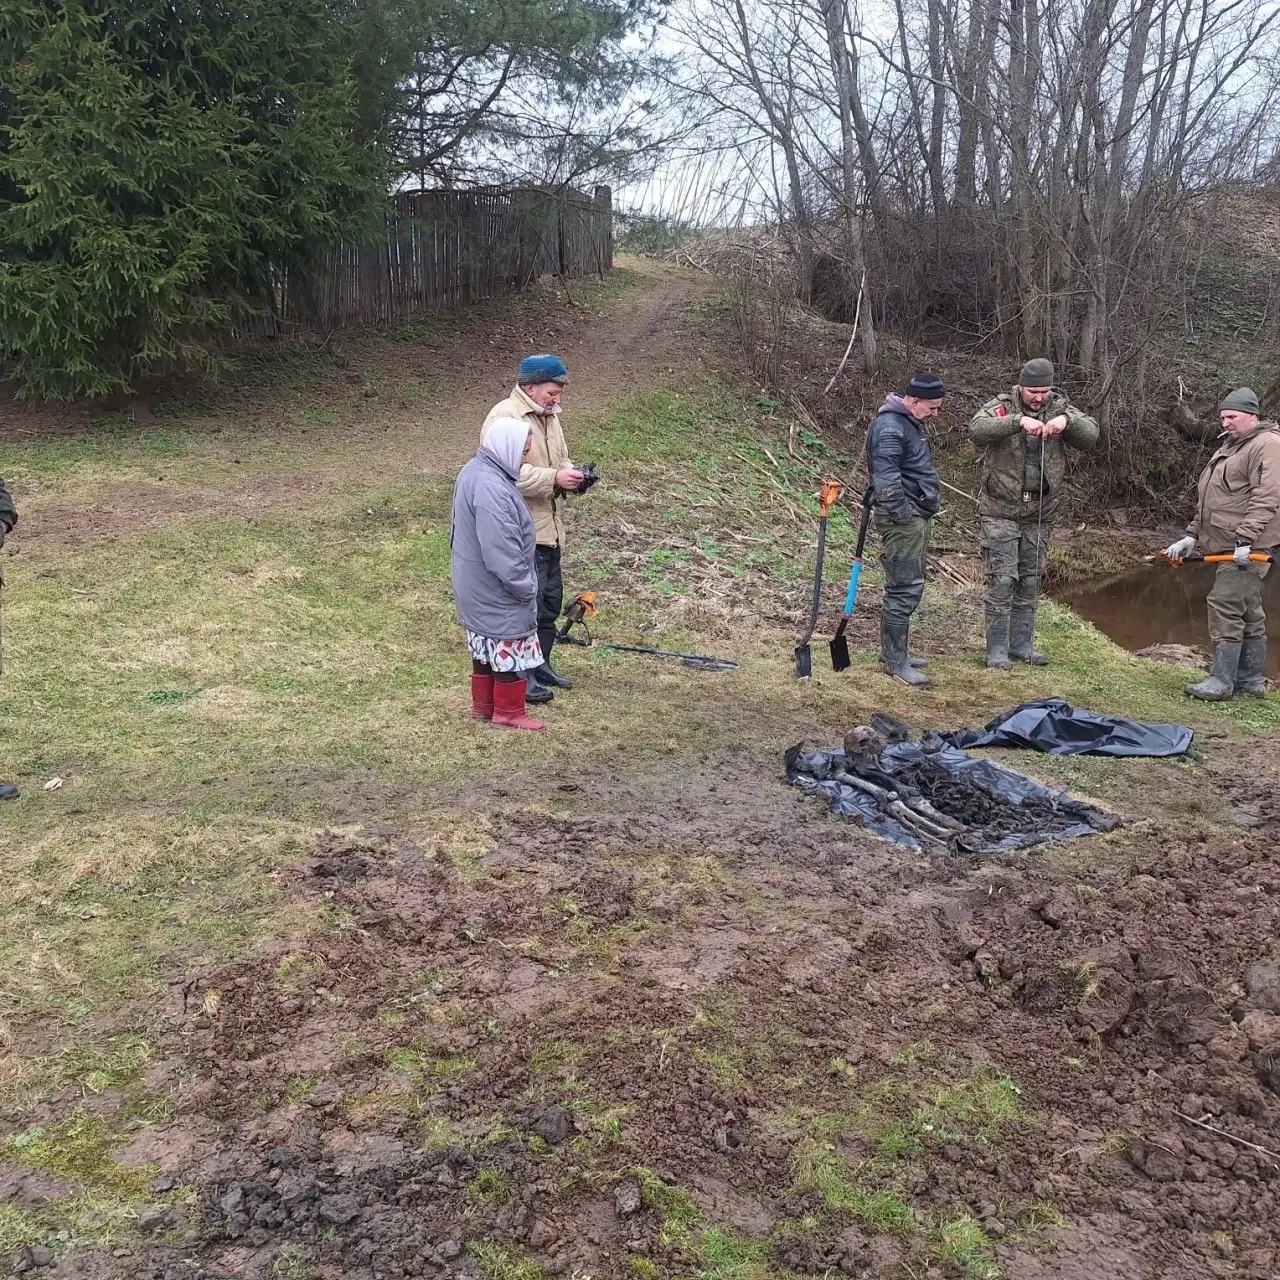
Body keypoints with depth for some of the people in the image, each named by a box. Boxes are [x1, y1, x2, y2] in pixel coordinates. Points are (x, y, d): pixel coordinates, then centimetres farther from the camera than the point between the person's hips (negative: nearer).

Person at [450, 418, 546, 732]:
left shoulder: (476, 470, 5)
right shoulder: (491, 488, -29)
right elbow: (502, 552, -29)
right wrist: (526, 587, -17)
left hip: (478, 587, 10)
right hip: (497, 591, -10)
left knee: (488, 644, 20)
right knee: (510, 647, 5)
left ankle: (484, 704, 32)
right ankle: (509, 712, 18)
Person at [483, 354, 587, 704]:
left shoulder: (549, 416, 13)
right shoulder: (505, 417, -17)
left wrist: (571, 473, 1)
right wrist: (554, 478, -28)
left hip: (550, 528, 9)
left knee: (550, 599, 17)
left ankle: (540, 664, 31)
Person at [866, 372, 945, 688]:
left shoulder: (910, 423, 16)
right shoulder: (890, 427, -18)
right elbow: (886, 478, -25)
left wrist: (923, 511, 19)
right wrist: (902, 514, -19)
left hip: (917, 516, 11)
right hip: (903, 519, -10)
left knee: (907, 586, 15)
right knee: (905, 589, -9)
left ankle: (893, 651, 24)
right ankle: (895, 661, -3)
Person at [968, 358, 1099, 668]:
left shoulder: (1060, 408, 3)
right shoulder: (1002, 407, -7)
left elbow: (1091, 435, -9)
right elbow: (977, 429, -27)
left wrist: (1067, 420, -28)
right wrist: (1018, 421, -38)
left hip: (1040, 515, 4)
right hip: (1001, 512, -4)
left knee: (1030, 582, 12)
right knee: (1002, 581, -5)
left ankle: (1022, 644, 23)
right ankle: (997, 649, 3)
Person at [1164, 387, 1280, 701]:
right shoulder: (1231, 446, 21)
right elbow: (1209, 500, 24)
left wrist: (1245, 539, -26)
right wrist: (1191, 536, 17)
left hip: (1248, 549, -10)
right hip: (1230, 546, 10)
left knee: (1225, 606, -13)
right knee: (1247, 611, 14)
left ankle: (1221, 681, -10)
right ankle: (1251, 678, 20)